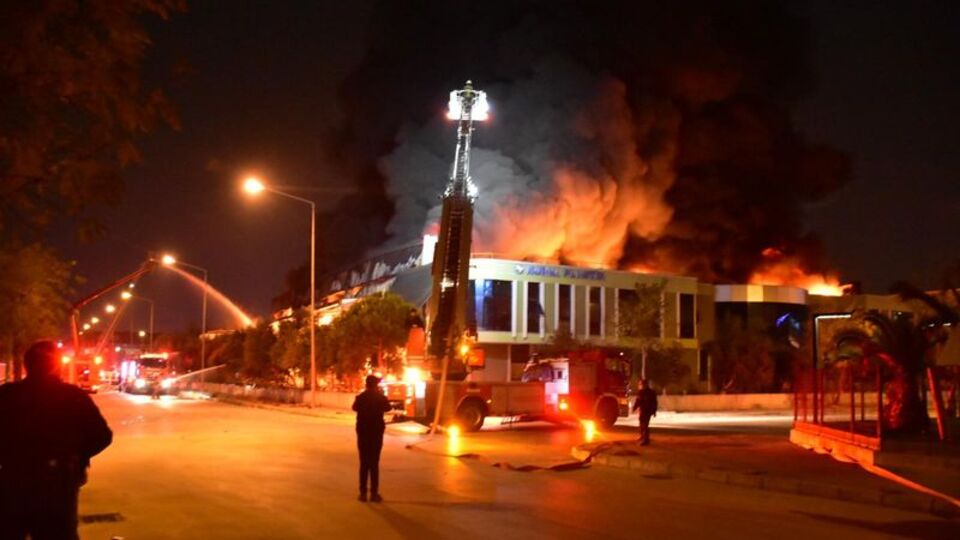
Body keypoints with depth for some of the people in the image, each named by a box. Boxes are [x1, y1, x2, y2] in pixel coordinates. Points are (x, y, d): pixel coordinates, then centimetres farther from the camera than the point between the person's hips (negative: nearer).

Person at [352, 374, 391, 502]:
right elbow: (387, 408, 11)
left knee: (364, 463, 6)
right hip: (376, 433, -1)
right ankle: (374, 493, 0)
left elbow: (355, 408, 14)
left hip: (363, 433, 1)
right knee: (374, 464, 2)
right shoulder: (381, 397, -8)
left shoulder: (360, 397, -6)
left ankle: (363, 493, 4)